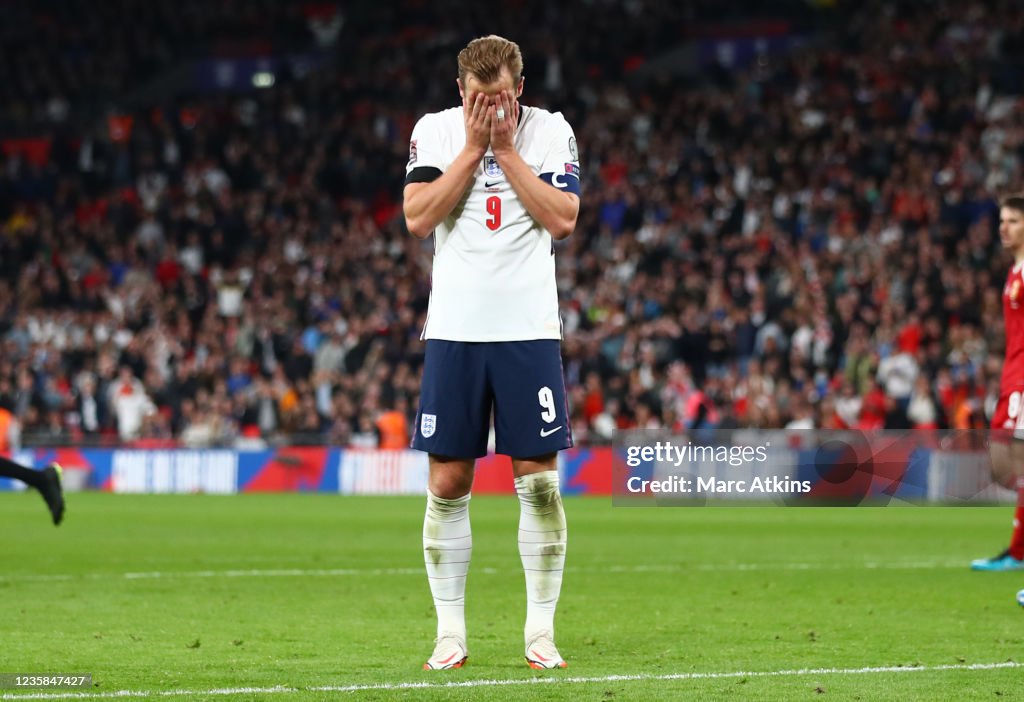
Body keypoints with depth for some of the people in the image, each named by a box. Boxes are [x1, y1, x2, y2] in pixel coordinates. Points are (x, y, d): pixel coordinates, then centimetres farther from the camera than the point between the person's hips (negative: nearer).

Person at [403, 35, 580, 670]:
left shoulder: (551, 132, 1)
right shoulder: (434, 130, 2)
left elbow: (563, 219, -10)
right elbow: (418, 218, -9)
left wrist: (505, 147, -11)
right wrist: (474, 146, -11)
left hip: (529, 330, -1)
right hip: (455, 329, 1)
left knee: (539, 479, -2)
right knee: (448, 482, 0)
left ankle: (541, 632, 6)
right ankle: (450, 634, 8)